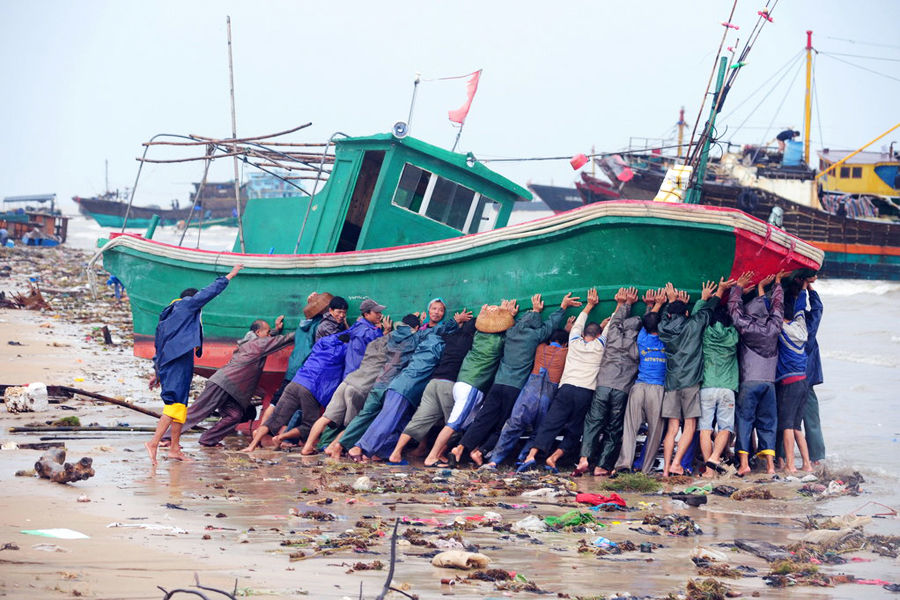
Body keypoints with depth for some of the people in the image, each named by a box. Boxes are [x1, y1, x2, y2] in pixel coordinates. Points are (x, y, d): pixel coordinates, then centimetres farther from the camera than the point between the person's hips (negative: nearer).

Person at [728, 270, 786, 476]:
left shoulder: (746, 327, -5)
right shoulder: (773, 327, 3)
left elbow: (734, 307, 8)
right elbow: (777, 305, 19)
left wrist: (739, 286, 20)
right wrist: (777, 283, 32)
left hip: (748, 382, -3)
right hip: (769, 382, 3)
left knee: (744, 420, 2)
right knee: (767, 422, 7)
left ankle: (744, 462, -6)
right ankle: (770, 464, 1)